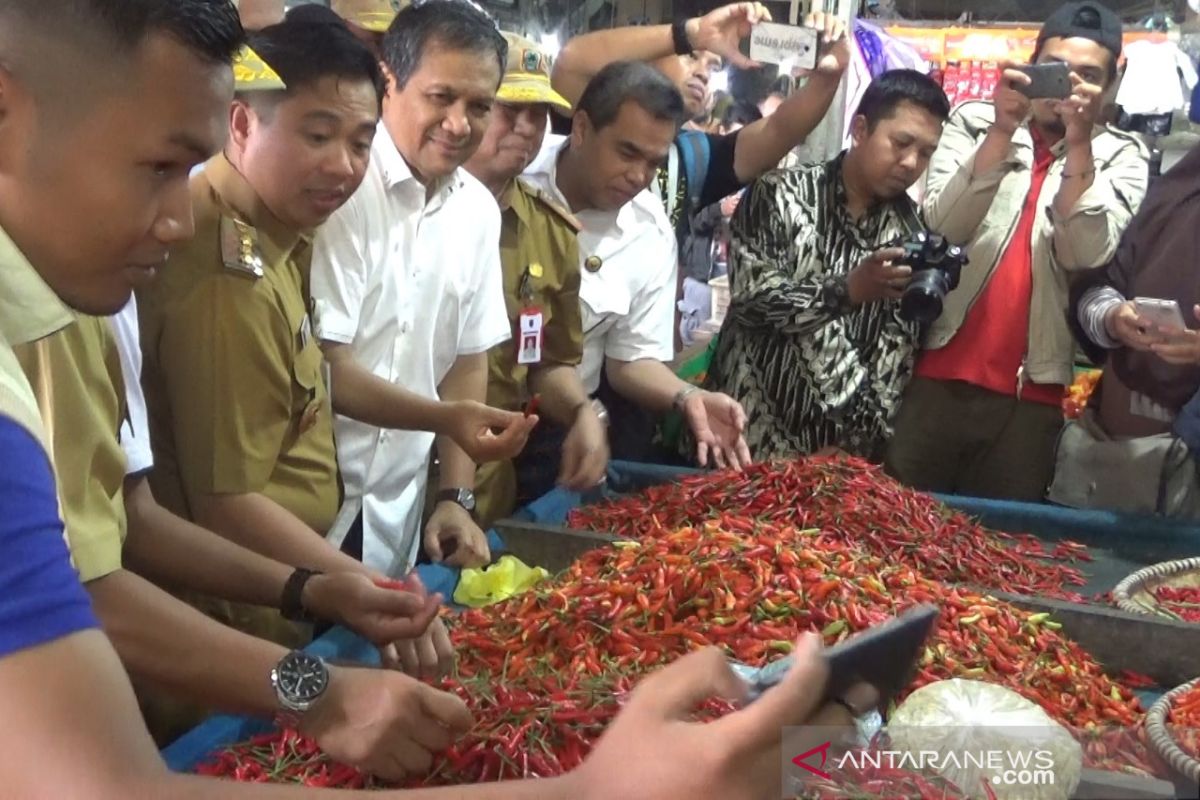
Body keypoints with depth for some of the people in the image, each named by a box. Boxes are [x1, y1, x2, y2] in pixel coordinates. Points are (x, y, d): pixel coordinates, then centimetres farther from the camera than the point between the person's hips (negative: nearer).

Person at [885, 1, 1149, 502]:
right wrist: (1001, 132, -17)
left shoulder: (1121, 156, 6)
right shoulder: (974, 122, 5)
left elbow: (1085, 256, -10)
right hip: (939, 376, 0)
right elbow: (940, 228, -9)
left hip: (1032, 393, 1)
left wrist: (1080, 142, -16)